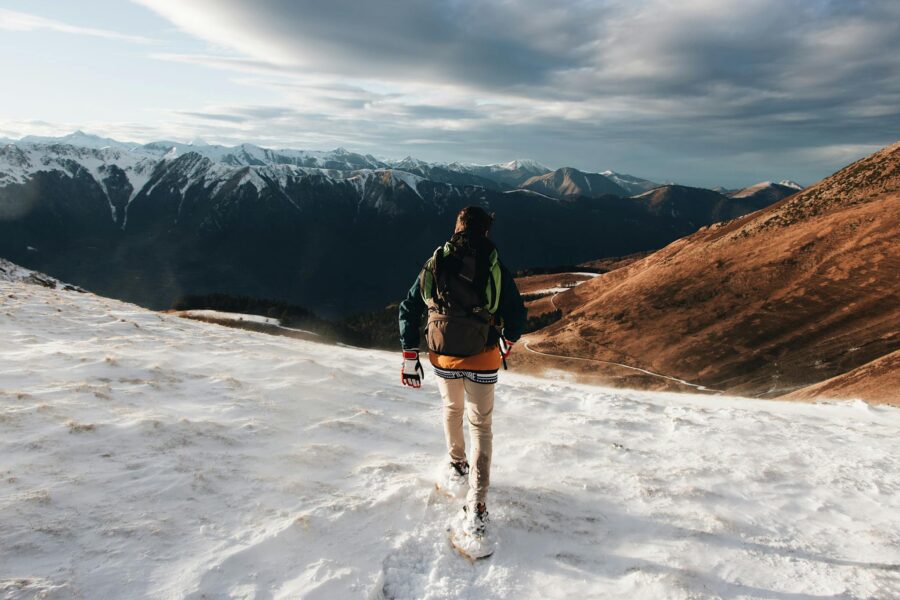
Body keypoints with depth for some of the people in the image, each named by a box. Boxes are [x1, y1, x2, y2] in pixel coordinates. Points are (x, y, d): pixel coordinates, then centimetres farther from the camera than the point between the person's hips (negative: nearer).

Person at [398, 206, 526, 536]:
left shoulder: (434, 265, -1)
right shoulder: (496, 269, -8)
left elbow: (408, 310, 2)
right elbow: (517, 314, -3)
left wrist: (410, 357, 8)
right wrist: (508, 341, 19)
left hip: (442, 357, 2)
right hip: (482, 360, -2)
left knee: (452, 409, 30)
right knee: (480, 424, 10)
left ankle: (457, 466, 48)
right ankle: (477, 505, 3)